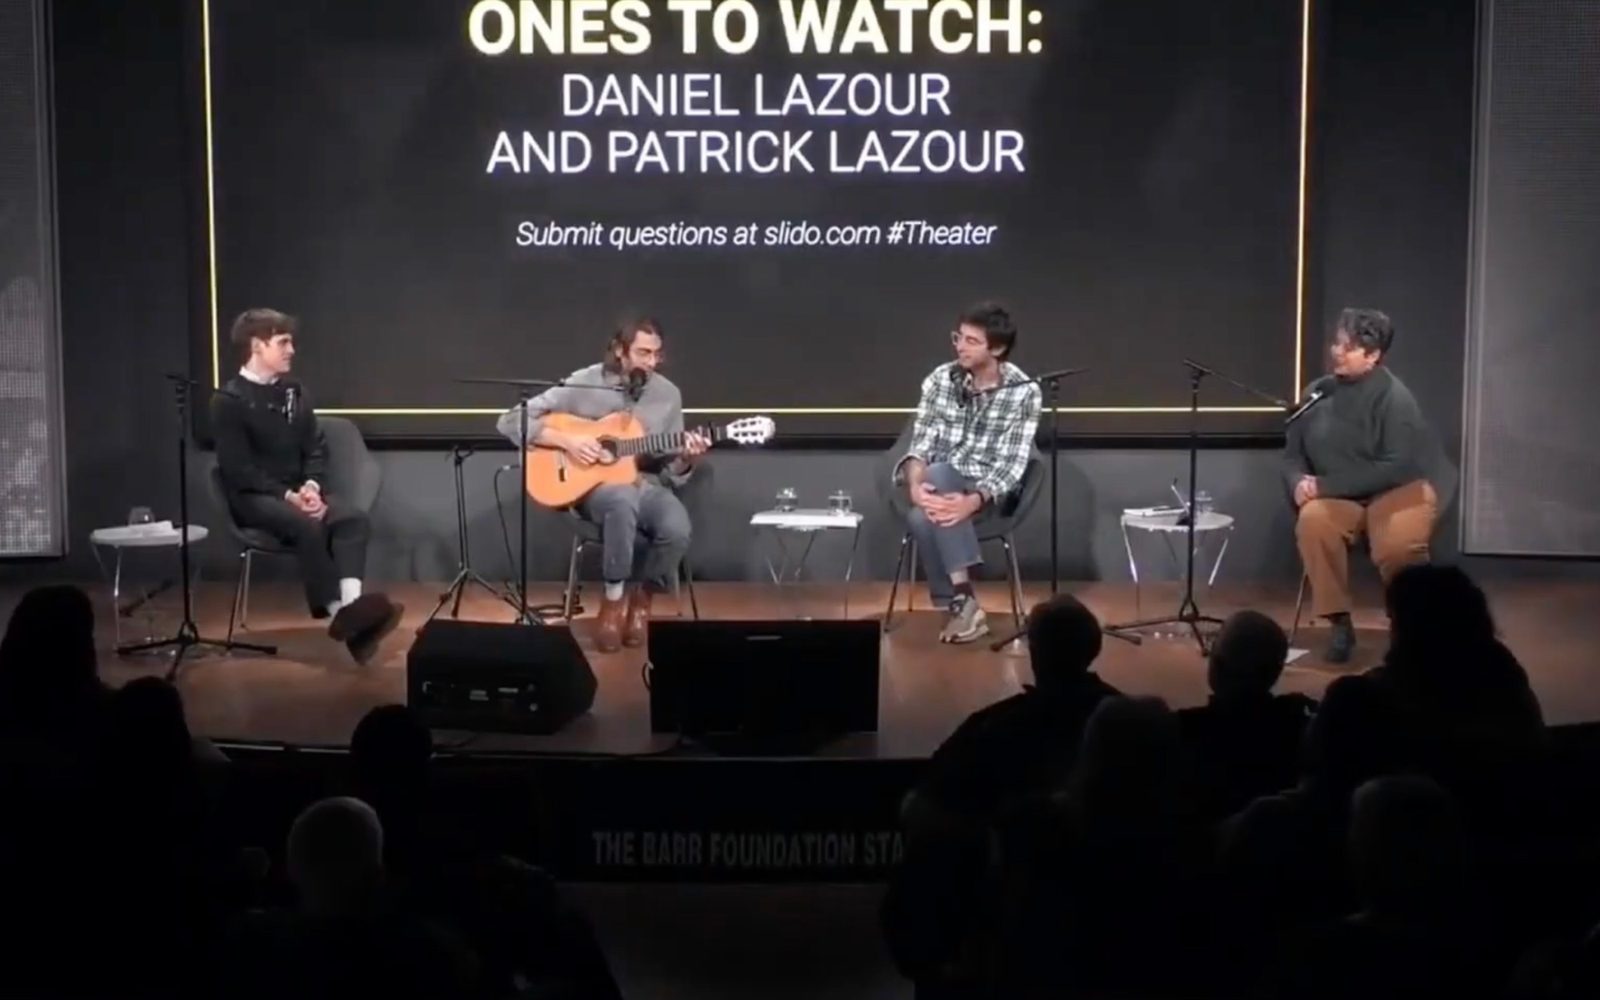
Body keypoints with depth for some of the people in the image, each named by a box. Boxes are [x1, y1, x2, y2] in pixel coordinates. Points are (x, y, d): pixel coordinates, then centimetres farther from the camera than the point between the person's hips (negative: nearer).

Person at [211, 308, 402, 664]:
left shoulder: (293, 391, 13)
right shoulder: (229, 400, -6)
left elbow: (316, 449, 11)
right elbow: (238, 469, -13)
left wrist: (312, 486, -10)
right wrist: (288, 496, -22)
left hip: (299, 491, 6)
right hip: (253, 497, -6)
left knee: (353, 518, -25)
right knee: (308, 525, -36)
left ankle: (351, 605, -45)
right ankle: (338, 611, -34)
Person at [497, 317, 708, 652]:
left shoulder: (668, 394, 4)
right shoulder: (583, 384, -7)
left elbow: (671, 475, 7)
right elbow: (511, 421, -8)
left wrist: (686, 459, -15)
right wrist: (566, 440, -18)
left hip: (646, 485, 3)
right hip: (592, 486, -3)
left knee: (677, 530, -32)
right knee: (623, 499, -41)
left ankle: (641, 596, -2)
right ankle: (614, 599, -21)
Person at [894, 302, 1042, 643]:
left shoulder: (1024, 391, -9)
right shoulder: (940, 379, 0)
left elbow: (1011, 465, -13)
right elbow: (921, 442, -3)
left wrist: (973, 501, -32)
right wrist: (915, 484, -26)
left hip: (988, 491, -2)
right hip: (939, 485, 2)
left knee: (938, 474, -35)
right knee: (922, 516, -35)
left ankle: (959, 602, -31)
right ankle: (964, 602, -23)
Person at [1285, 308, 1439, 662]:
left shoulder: (1394, 398, -11)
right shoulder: (1317, 393, 2)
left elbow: (1396, 468, -17)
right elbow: (1293, 454, 10)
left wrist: (1326, 485, -19)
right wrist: (1299, 482, -15)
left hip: (1396, 492, -3)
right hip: (1339, 499, 4)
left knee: (1397, 547, -35)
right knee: (1313, 522, -32)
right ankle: (1340, 623, -17)